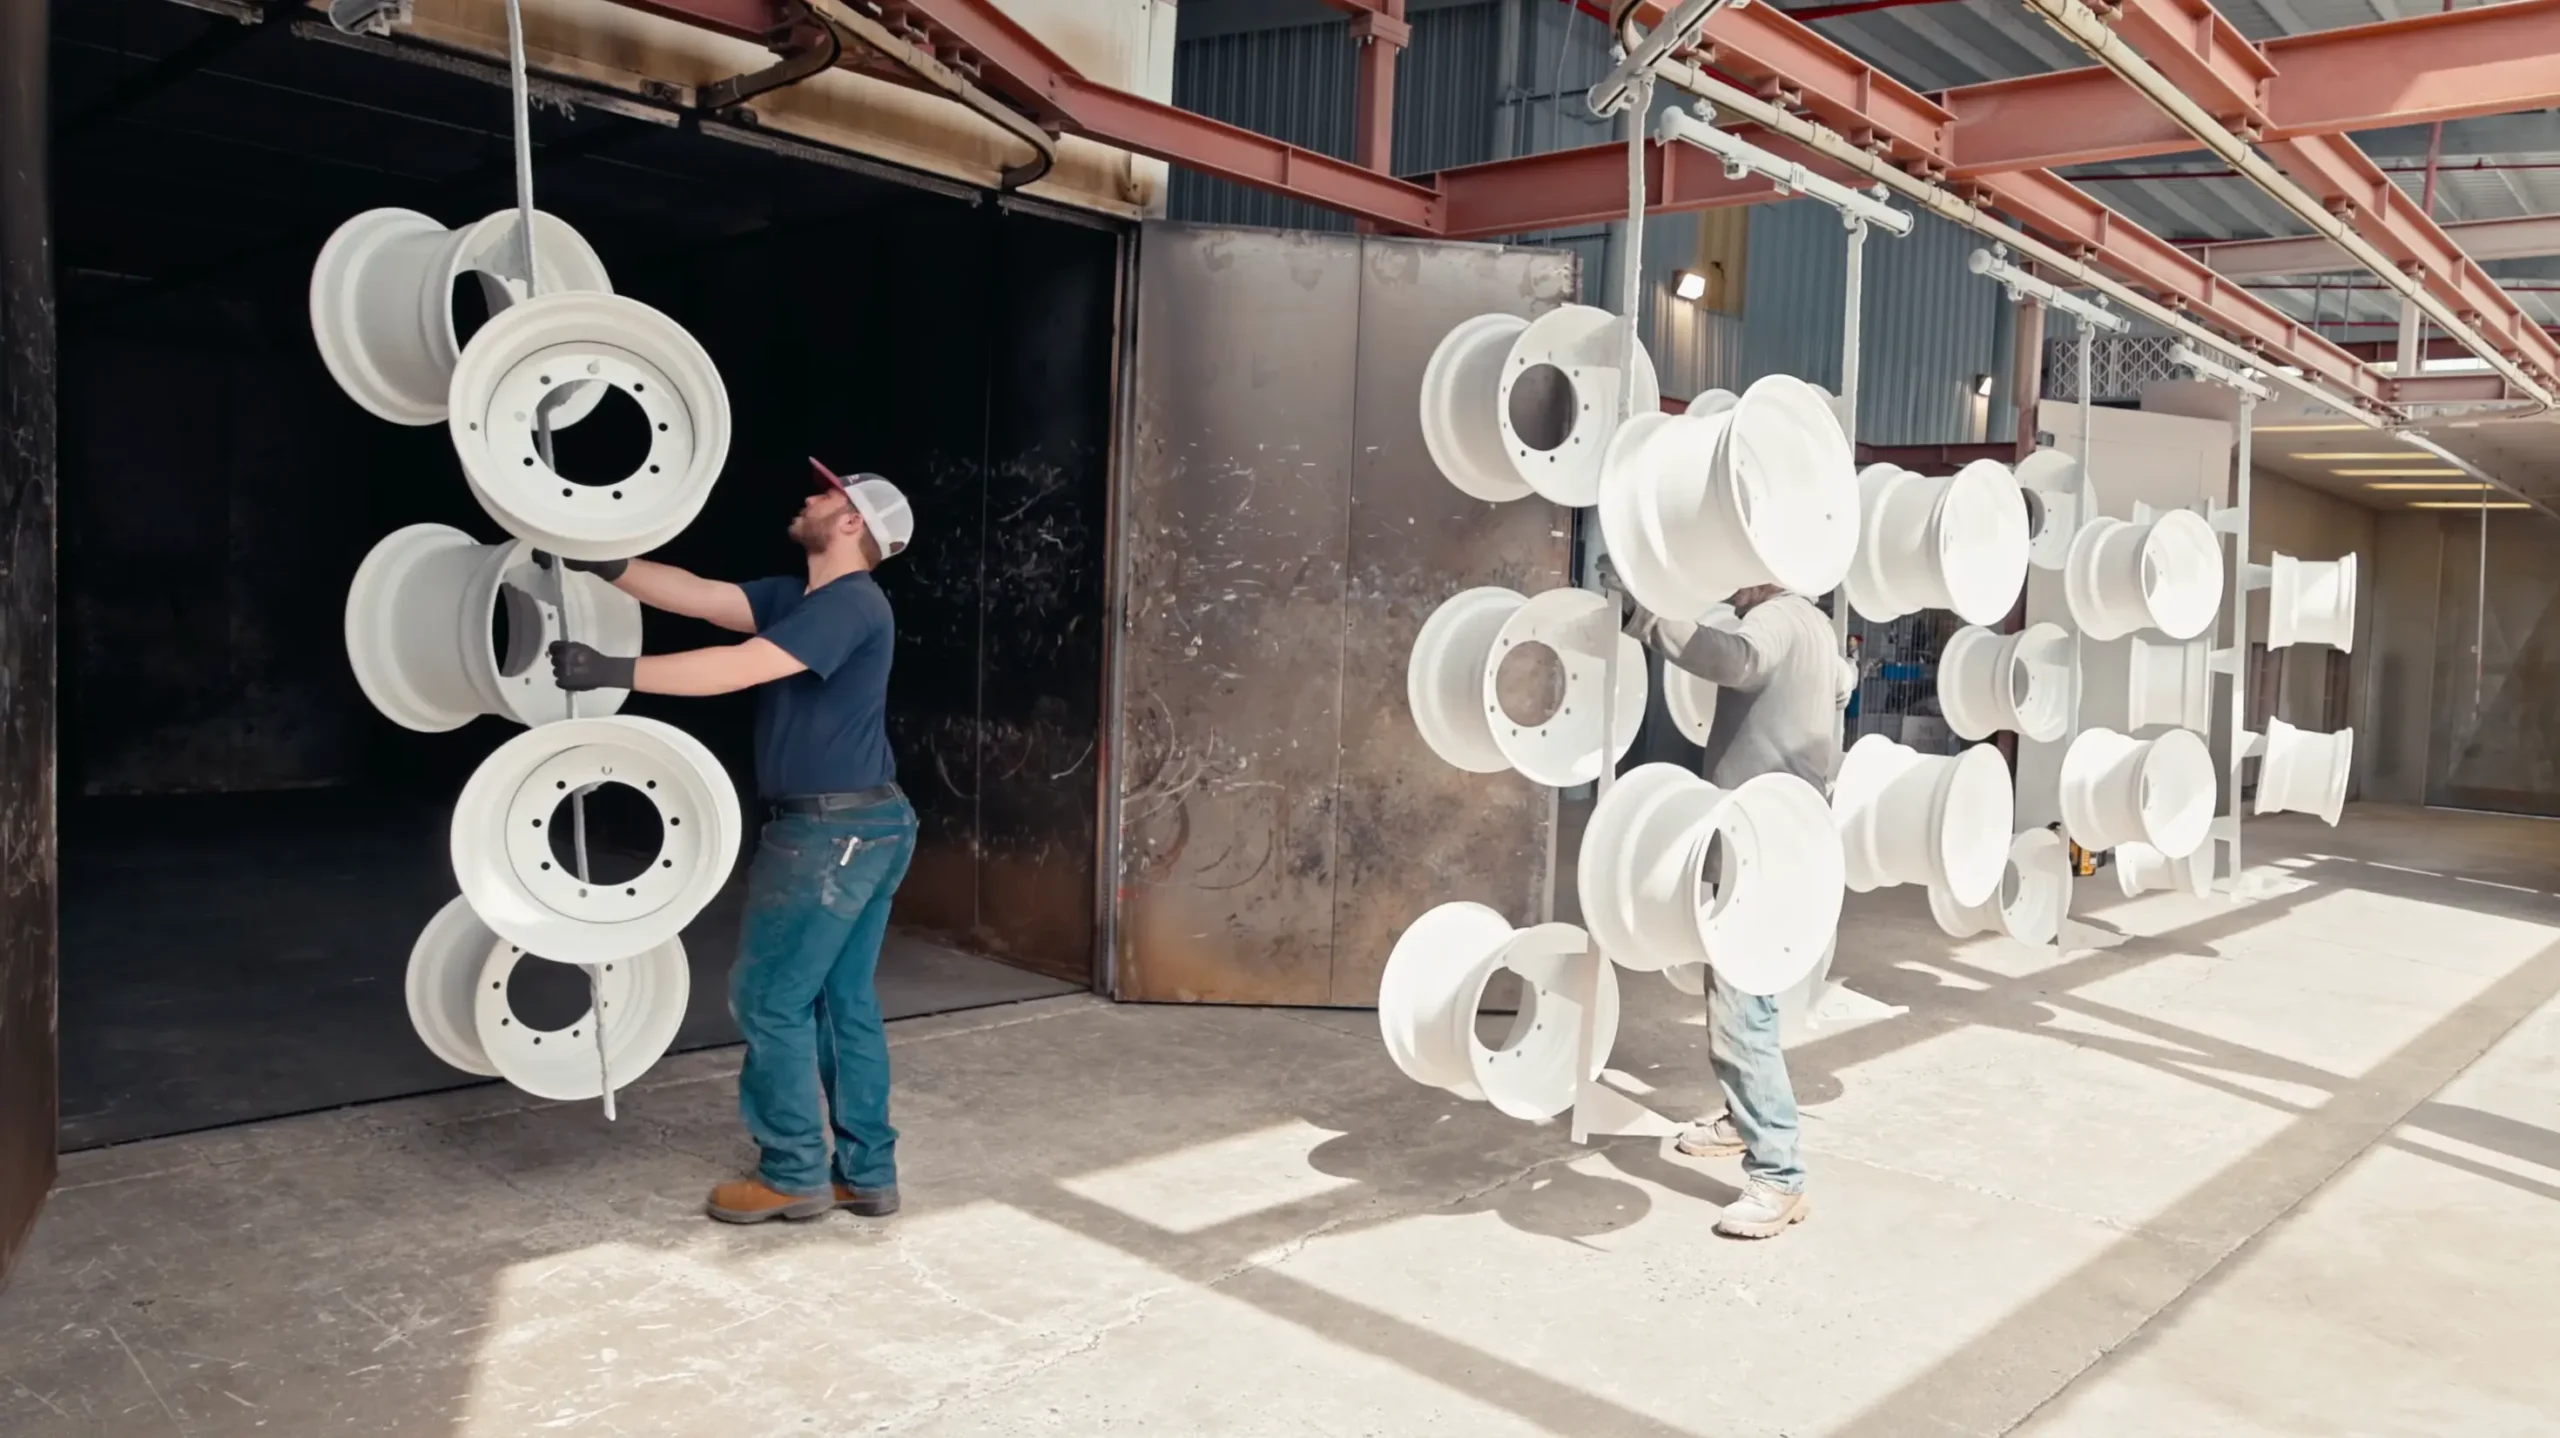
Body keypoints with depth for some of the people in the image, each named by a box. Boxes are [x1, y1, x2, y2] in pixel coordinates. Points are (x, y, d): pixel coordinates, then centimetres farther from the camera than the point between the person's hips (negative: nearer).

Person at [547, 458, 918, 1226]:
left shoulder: (851, 604, -16)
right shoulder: (798, 596, 13)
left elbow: (739, 668, -24)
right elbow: (696, 595, 9)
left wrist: (616, 671, -24)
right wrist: (603, 564, 1)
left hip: (833, 831, -10)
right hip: (865, 827, 10)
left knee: (771, 997, 1)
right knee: (844, 1000, 13)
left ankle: (793, 1174, 12)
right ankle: (866, 1172, 20)